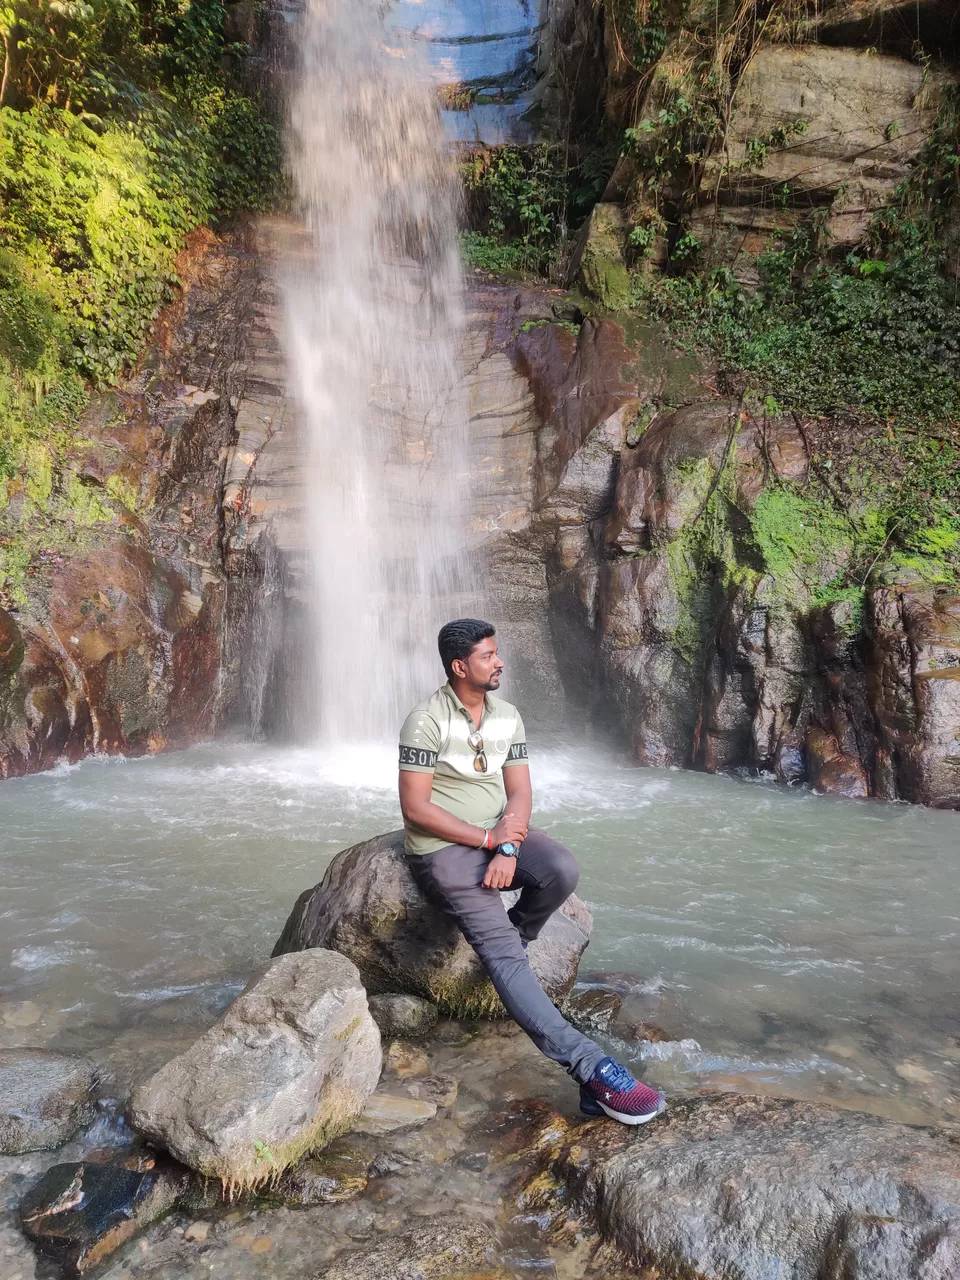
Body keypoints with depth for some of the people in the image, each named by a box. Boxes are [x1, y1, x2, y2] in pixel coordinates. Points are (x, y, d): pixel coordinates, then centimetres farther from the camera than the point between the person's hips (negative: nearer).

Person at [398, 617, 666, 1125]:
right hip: (443, 846, -5)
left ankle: (509, 941, 3)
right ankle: (589, 1068, -28)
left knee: (563, 870, -27)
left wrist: (508, 849, -15)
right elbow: (415, 807, -15)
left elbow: (520, 792, 3)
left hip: (501, 832, 5)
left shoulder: (507, 716, 6)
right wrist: (487, 838, -16)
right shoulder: (426, 720, -13)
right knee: (502, 953, -23)